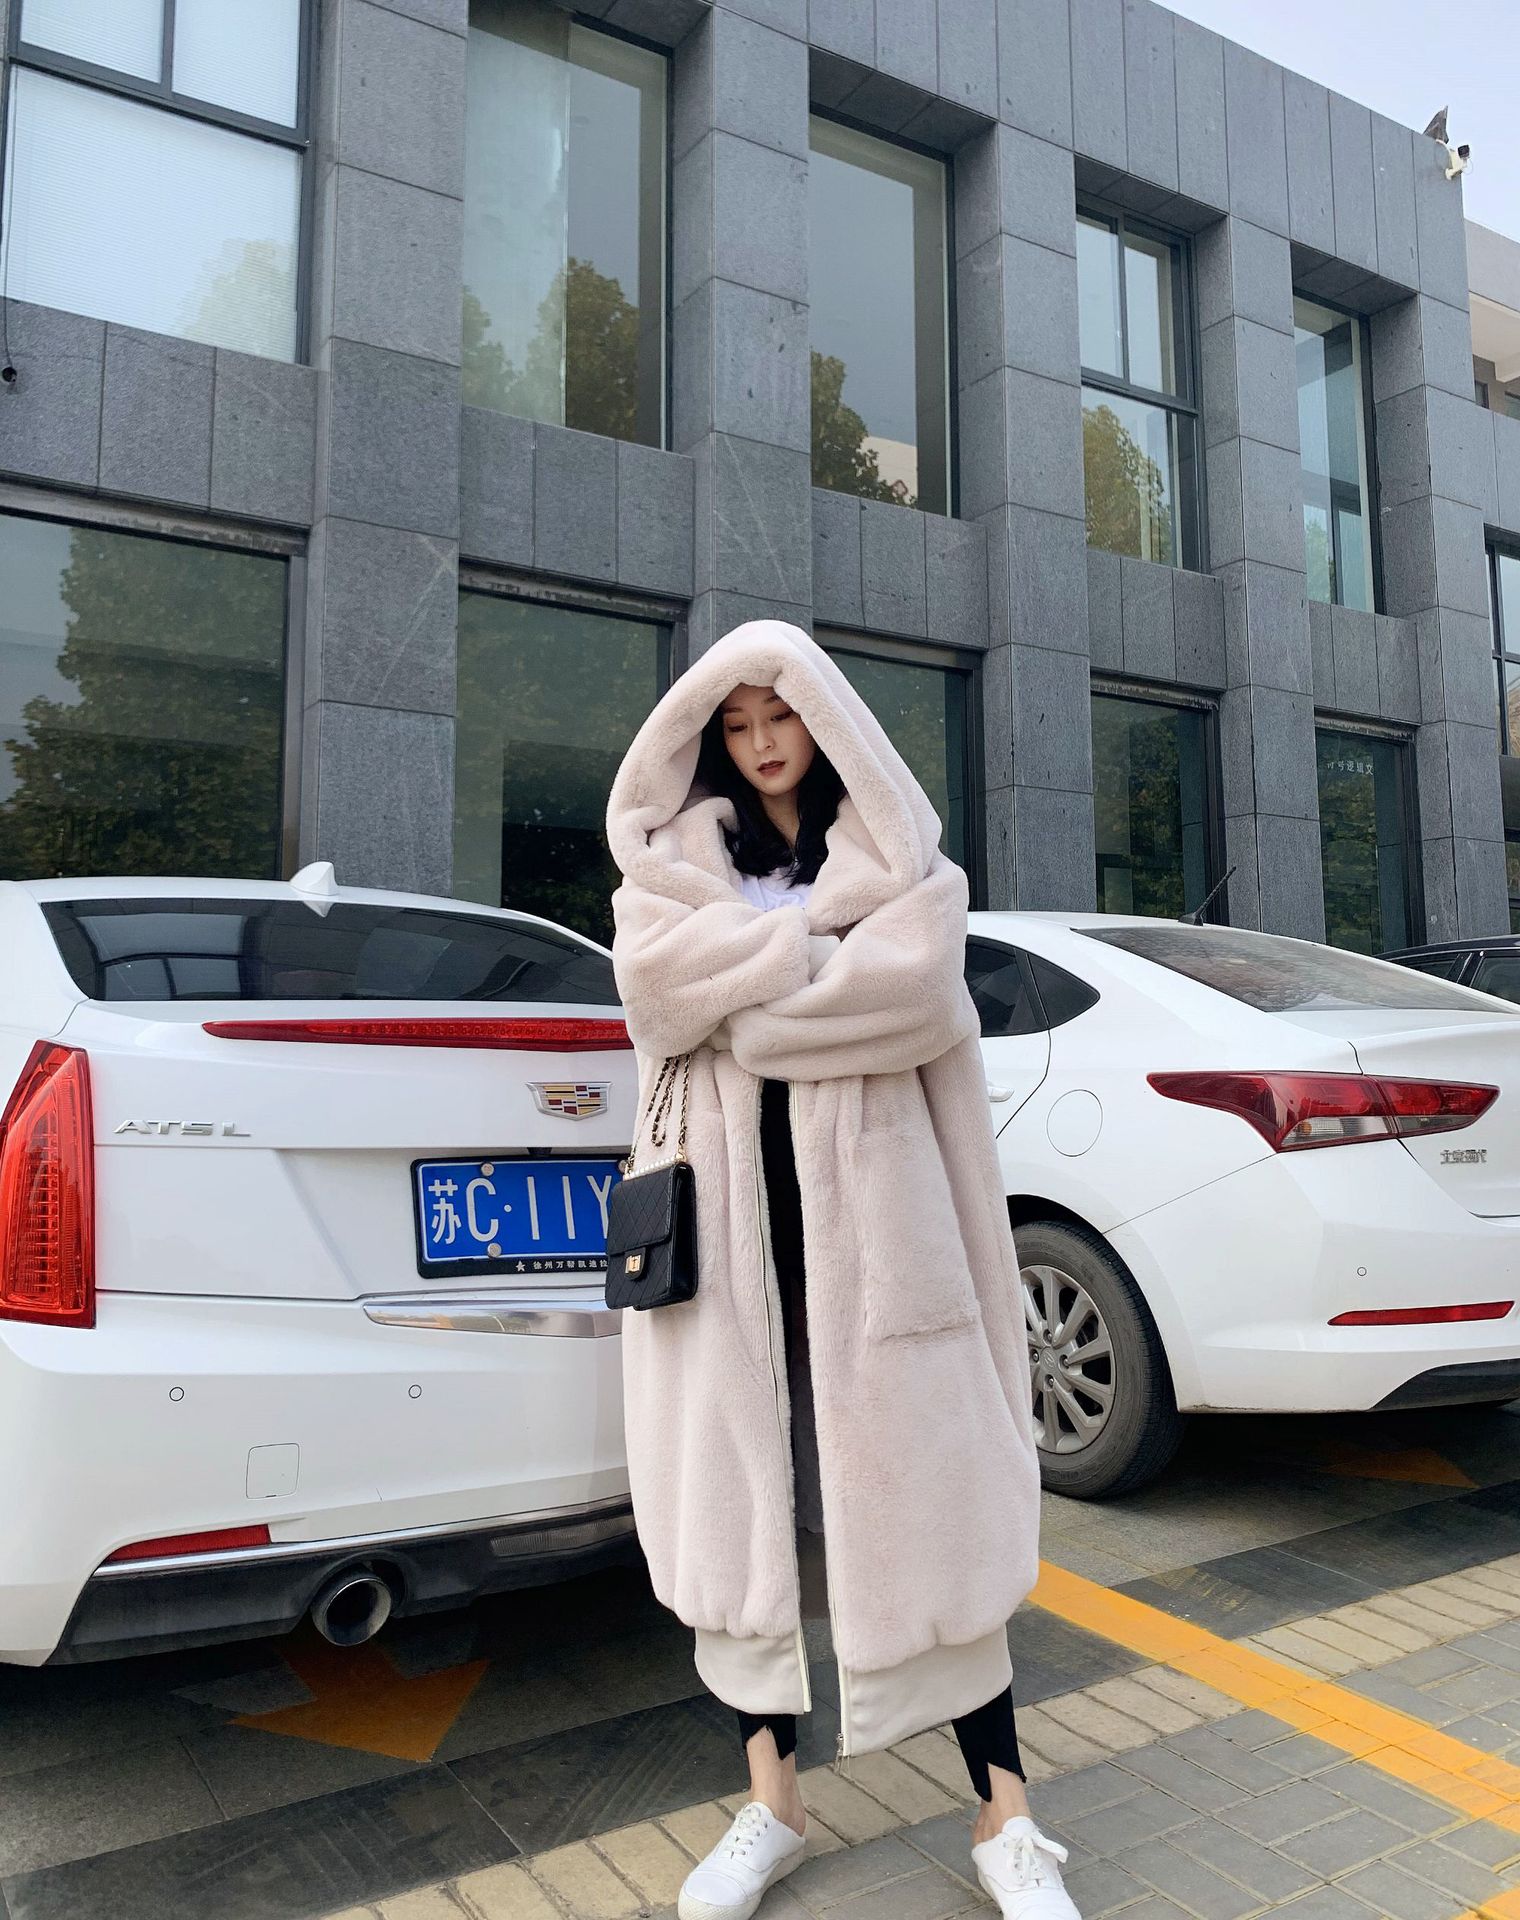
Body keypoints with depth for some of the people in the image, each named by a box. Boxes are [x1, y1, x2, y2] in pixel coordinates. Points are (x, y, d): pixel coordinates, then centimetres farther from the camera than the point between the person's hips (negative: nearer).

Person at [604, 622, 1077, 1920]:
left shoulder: (898, 853, 8)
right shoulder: (678, 856, 13)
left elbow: (911, 986, -12)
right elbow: (656, 981, -8)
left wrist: (745, 985, -8)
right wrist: (821, 949, -7)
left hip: (868, 1201, -1)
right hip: (728, 1204, 2)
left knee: (921, 1489, 0)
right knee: (742, 1486, 5)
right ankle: (773, 1799, 21)